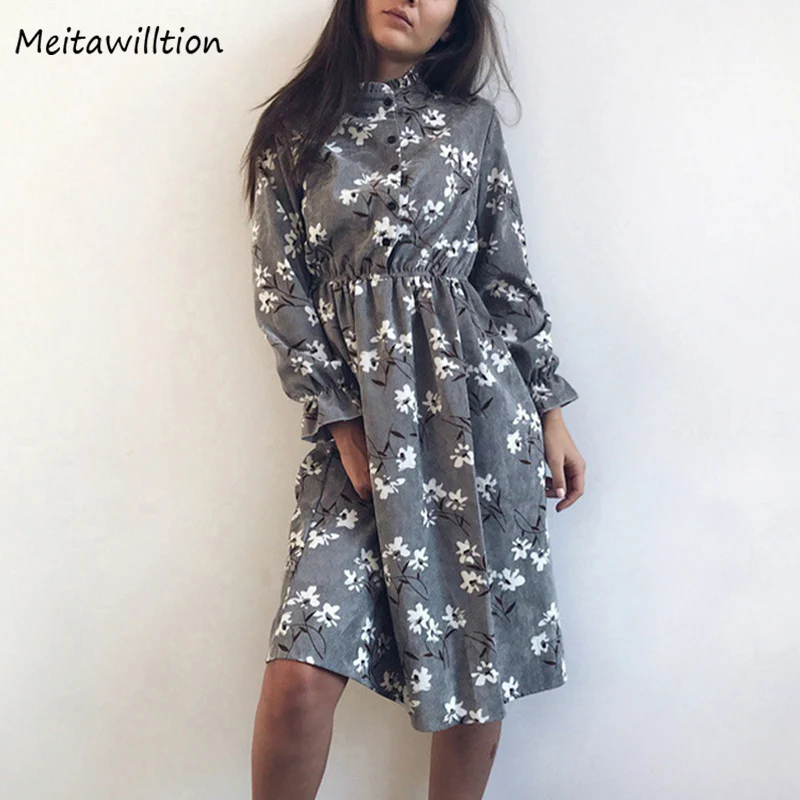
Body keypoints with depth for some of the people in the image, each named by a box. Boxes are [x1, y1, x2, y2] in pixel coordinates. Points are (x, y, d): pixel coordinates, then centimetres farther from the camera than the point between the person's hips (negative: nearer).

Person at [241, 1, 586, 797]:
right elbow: (281, 292, 3)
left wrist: (550, 413, 8)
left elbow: (508, 277, 11)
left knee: (478, 656, 6)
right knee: (301, 672, -11)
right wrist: (343, 422, -5)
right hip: (357, 418, -1)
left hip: (477, 405, 2)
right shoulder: (294, 130, 8)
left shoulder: (472, 123, 10)